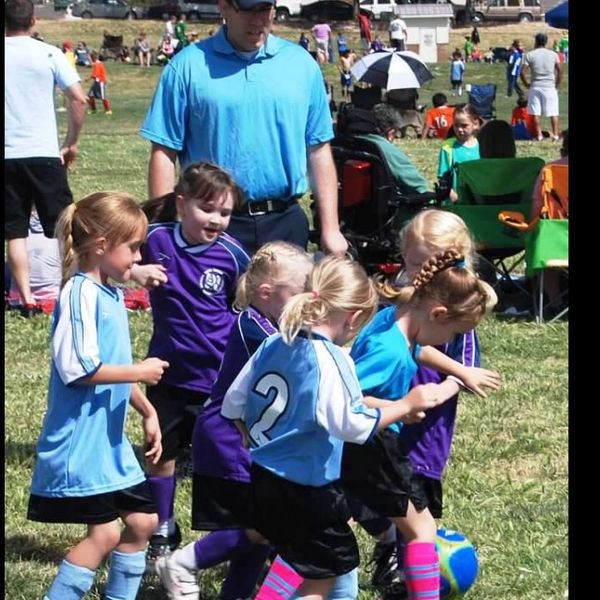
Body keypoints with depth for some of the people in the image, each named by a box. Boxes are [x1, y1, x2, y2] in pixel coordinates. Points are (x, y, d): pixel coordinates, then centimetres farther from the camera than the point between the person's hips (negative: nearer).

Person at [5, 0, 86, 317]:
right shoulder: (49, 54, -1)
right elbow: (78, 98, -6)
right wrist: (71, 143, 5)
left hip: (6, 156, 1)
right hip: (44, 154, -1)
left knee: (15, 232, 6)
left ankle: (27, 300, 4)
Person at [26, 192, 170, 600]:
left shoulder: (112, 294, 11)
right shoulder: (81, 293, -17)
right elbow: (77, 369, -25)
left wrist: (148, 412, 21)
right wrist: (140, 371, -17)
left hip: (110, 439, 9)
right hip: (81, 441, -9)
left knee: (142, 521, 12)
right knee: (105, 533, -10)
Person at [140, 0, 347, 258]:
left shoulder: (301, 63, 7)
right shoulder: (189, 66, -2)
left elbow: (319, 150, 9)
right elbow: (164, 154, -2)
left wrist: (330, 229, 5)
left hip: (285, 223, 3)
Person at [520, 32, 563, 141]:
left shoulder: (530, 55, -1)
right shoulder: (553, 54, 3)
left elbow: (523, 72, -7)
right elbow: (560, 70, -2)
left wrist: (526, 84, 6)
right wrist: (557, 84, 8)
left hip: (535, 86, -1)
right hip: (550, 86, 1)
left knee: (536, 113, 4)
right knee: (554, 113, 3)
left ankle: (539, 135, 0)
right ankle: (556, 134, -3)